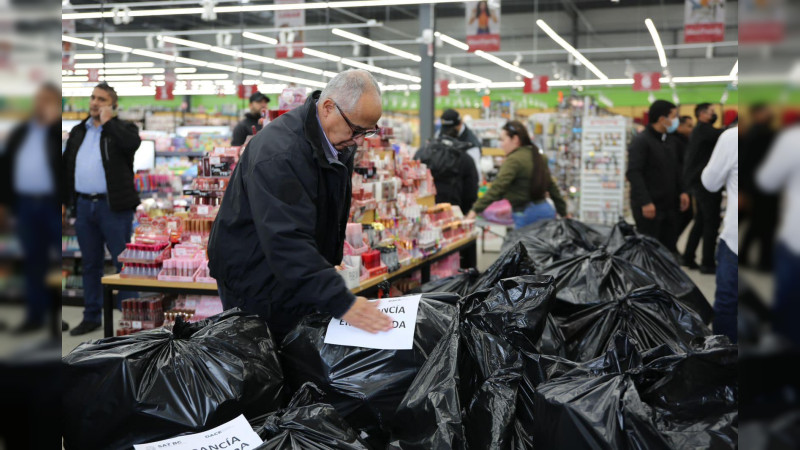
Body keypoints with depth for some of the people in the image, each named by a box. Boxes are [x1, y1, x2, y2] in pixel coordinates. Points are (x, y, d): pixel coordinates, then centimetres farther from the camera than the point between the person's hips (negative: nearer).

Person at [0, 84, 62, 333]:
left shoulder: (63, 130, -1)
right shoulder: (20, 132, 15)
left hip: (55, 204, -6)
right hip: (26, 204, 6)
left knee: (67, 258, 2)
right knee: (34, 260, 11)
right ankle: (35, 315, 19)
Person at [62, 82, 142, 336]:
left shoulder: (122, 128, 1)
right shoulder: (78, 132, 17)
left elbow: (132, 144, -23)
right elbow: (66, 166, 20)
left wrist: (108, 121, -13)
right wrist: (63, 200, 14)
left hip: (113, 206, -5)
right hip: (83, 206, 6)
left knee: (123, 263, -3)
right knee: (90, 264, 12)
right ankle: (91, 317, 21)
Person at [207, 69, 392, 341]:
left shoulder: (340, 143, 0)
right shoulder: (278, 154, -31)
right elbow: (287, 241, -37)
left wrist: (330, 264, 13)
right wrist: (342, 303, -40)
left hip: (305, 273, 8)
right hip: (255, 279, -8)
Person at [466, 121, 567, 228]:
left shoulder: (514, 160, -12)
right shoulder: (536, 156, 15)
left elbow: (498, 187, -23)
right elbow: (552, 187, 20)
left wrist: (475, 210, -26)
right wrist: (564, 213, 27)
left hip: (528, 215, -9)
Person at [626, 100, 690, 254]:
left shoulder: (670, 140, 14)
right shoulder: (641, 141, -12)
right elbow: (633, 173, -19)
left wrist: (682, 191, 11)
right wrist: (645, 202, -24)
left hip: (669, 205, 8)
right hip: (649, 207, -8)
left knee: (670, 247, 11)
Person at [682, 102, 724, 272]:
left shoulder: (699, 131, 21)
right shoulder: (703, 129, -11)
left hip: (698, 182, 10)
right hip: (706, 182, -10)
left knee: (700, 221, 15)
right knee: (712, 222, -6)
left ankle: (688, 258, 19)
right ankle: (708, 263, -3)